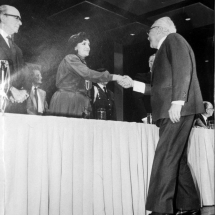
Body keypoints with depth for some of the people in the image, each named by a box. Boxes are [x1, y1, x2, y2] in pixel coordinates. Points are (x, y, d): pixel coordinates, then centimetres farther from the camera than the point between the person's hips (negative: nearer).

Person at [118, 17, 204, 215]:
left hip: (178, 109, -10)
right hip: (170, 112, 10)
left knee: (165, 159, -15)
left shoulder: (173, 39, 3)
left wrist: (176, 102, -24)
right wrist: (134, 84, 24)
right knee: (177, 160, 9)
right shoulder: (166, 49, 28)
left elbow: (183, 68, -15)